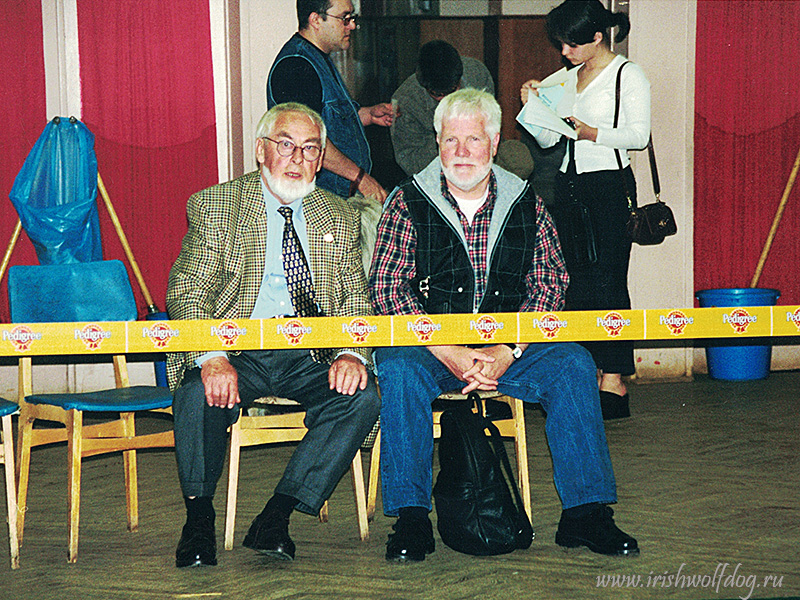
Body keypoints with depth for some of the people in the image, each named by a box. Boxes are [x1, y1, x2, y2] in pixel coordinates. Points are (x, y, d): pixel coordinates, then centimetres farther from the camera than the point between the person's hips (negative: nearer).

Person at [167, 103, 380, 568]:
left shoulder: (341, 218, 14)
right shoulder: (214, 207, 3)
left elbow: (356, 299, 9)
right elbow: (187, 293, -6)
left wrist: (351, 353, -14)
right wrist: (211, 357, -25)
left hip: (310, 356, 3)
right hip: (235, 350, -3)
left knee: (363, 397, -25)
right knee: (199, 396, -33)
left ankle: (276, 519, -18)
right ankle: (199, 521, -11)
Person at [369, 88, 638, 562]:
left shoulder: (526, 204, 8)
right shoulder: (408, 202, 2)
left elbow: (550, 283, 1)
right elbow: (386, 286, -6)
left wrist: (507, 351, -15)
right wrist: (447, 351, -18)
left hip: (508, 349, 2)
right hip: (428, 347, -2)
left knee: (573, 365, -22)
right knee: (400, 370, -33)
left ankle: (586, 511, -15)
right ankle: (410, 517, -23)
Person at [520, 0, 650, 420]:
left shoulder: (628, 75, 0)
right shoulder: (568, 78, 18)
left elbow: (639, 134, -9)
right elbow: (546, 139, 18)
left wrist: (592, 133, -21)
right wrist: (533, 105, 3)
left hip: (610, 184, -7)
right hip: (568, 184, 7)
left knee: (606, 282, -10)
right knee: (573, 283, 2)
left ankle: (614, 383, -8)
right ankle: (589, 378, 7)